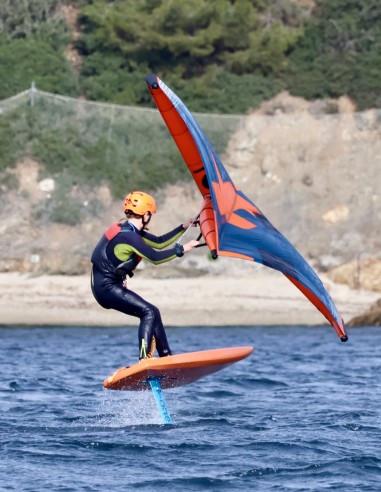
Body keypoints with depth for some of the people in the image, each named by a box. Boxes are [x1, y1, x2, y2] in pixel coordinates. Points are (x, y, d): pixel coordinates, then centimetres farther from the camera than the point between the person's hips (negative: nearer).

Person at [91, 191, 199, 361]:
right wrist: (182, 249, -18)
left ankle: (166, 357, 15)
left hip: (109, 286, 10)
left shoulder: (130, 230, 11)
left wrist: (184, 227, 14)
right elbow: (155, 257, -25)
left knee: (152, 313, 12)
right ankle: (144, 360, -24)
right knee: (149, 312, -16)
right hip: (107, 288, -10)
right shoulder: (127, 235, -20)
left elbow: (159, 243, 17)